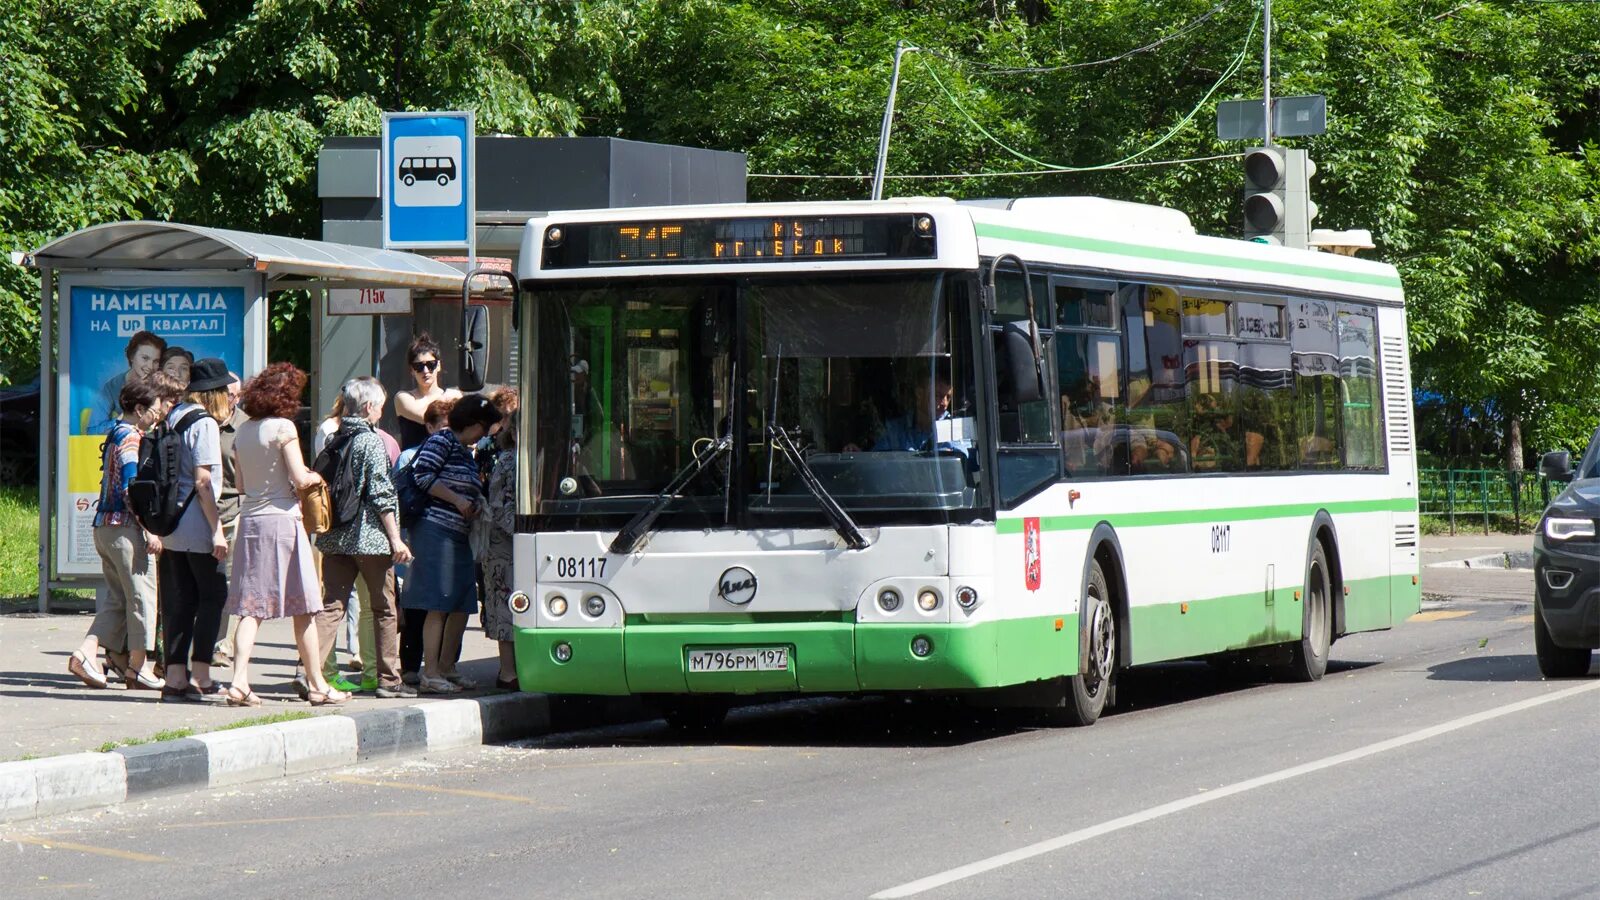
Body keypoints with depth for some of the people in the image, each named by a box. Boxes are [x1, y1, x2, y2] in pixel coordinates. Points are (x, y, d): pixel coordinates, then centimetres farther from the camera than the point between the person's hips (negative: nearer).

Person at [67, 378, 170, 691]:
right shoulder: (130, 438, -12)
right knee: (142, 594, -2)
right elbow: (131, 489, -19)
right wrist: (150, 530, -20)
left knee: (117, 599, 11)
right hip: (125, 526, -10)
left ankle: (85, 653, -2)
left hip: (104, 526, 10)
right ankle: (136, 667, 1)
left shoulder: (116, 434, 18)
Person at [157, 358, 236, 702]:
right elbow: (203, 481, -18)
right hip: (196, 525, -8)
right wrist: (217, 529, -16)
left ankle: (175, 676, 6)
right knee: (213, 595, 1)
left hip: (170, 523, 8)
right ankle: (200, 676, -2)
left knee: (178, 599, 8)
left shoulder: (175, 416, 12)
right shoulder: (204, 423, -12)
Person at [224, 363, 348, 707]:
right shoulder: (283, 427, -9)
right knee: (304, 608, 3)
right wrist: (314, 477, 7)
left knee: (251, 608, 3)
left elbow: (241, 485, 14)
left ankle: (239, 682, -9)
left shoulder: (243, 431, 9)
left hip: (249, 520, 6)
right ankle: (317, 685, 8)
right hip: (281, 520, -6)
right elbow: (300, 479, -14)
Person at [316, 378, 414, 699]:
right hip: (370, 538, -6)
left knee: (332, 605, 3)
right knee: (384, 609, 6)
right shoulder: (371, 441, -10)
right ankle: (389, 678, 11)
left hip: (334, 537, 6)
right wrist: (396, 539, -11)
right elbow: (381, 494, -14)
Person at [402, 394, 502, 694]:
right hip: (436, 531, -9)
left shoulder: (466, 452, 21)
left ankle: (446, 668, 18)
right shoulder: (442, 441, -6)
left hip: (459, 535, 9)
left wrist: (476, 505, 7)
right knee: (438, 606, -10)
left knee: (462, 605, 9)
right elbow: (422, 475, -17)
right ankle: (430, 674, -9)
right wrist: (457, 500, -15)